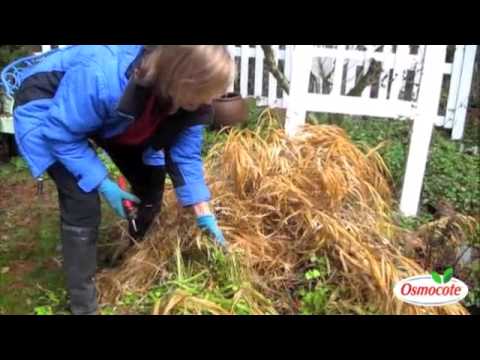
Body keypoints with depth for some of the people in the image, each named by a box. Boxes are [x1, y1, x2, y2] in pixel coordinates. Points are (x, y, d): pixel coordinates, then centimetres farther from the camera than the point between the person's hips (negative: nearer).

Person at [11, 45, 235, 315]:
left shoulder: (189, 99, -24)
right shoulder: (103, 75, -45)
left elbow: (186, 154, -12)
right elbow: (61, 135, -32)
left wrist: (204, 213, -13)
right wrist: (103, 183, -30)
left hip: (113, 120, 7)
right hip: (48, 113, -6)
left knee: (150, 182, 4)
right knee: (83, 203, -19)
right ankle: (83, 305, -2)